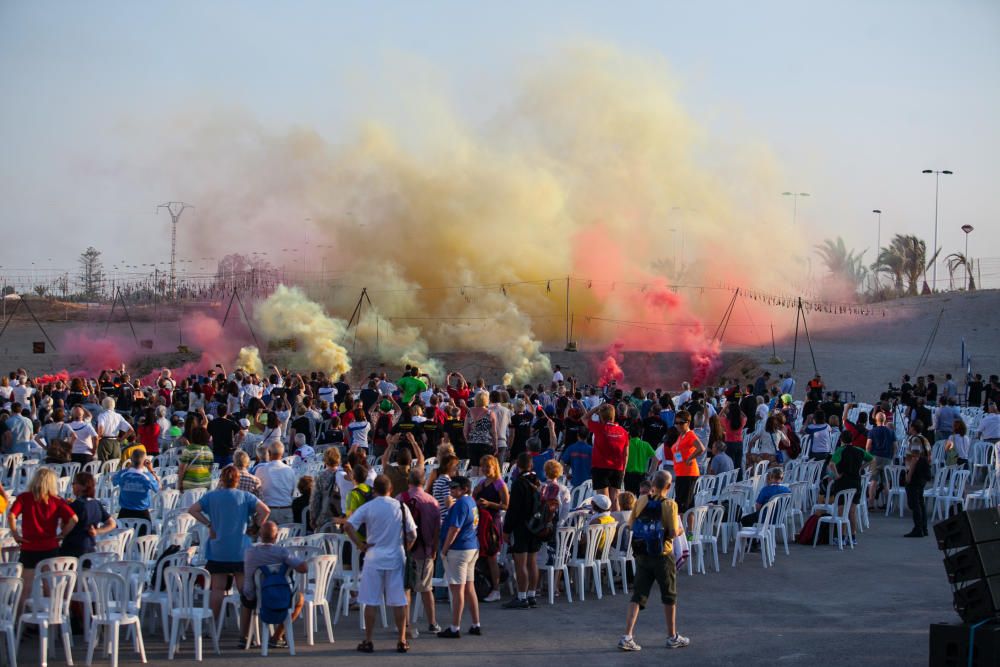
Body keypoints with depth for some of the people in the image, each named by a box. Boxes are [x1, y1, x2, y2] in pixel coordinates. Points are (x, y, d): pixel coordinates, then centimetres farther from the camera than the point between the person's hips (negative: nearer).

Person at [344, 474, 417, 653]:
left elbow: (348, 526, -14)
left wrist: (360, 545, -5)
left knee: (371, 602, 3)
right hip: (396, 558, 2)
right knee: (398, 602, 6)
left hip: (374, 558, -1)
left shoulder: (367, 507, -4)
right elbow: (412, 534, 1)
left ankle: (368, 641, 6)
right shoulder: (400, 506, 1)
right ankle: (402, 641, 9)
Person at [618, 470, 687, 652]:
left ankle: (627, 636, -6)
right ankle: (672, 637, 24)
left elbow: (631, 525, 3)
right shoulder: (669, 505, -14)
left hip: (641, 555, 3)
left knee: (638, 596, 5)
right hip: (662, 555, -3)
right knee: (669, 596, 13)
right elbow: (674, 532, -17)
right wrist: (680, 529, 5)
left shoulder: (641, 500, -3)